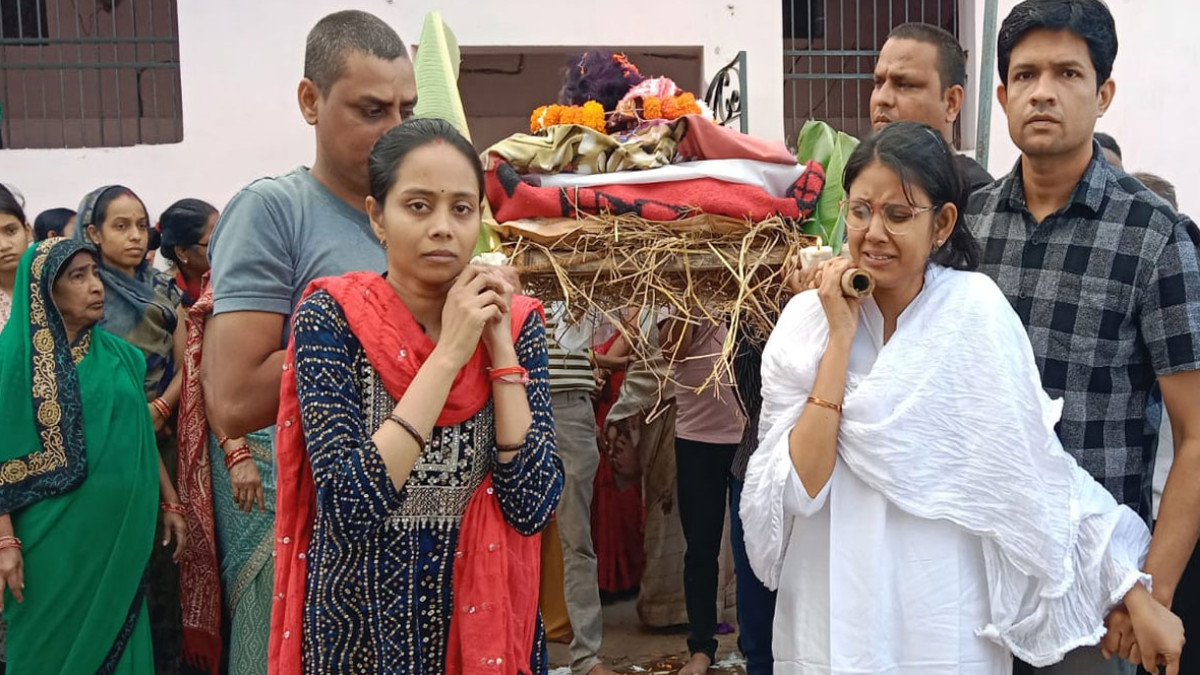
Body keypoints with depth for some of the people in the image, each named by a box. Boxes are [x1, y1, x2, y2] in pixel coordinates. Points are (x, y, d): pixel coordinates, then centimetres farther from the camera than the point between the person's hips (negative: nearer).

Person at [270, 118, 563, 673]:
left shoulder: (514, 322, -5)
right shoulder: (332, 317, -12)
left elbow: (531, 507, -12)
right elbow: (349, 508, -23)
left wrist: (501, 350, -16)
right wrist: (449, 353, -23)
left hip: (484, 613, 2)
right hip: (364, 622, -2)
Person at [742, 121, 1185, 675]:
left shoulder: (976, 311, -11)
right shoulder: (805, 321, -7)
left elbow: (1042, 473, -6)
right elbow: (798, 491, -15)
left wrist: (1138, 597, -6)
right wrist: (840, 338, -17)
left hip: (948, 628, -1)